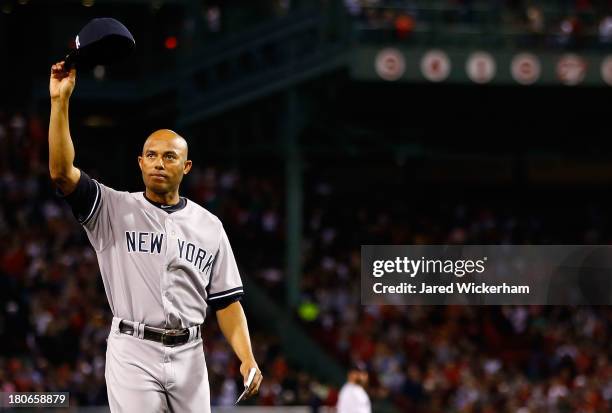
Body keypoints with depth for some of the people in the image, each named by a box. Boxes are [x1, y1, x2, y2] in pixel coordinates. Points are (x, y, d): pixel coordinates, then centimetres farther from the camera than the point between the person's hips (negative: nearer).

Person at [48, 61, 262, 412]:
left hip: (188, 356, 3)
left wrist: (247, 358, -3)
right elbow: (62, 171, -11)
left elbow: (226, 300, 10)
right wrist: (60, 100, -18)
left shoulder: (208, 225, 11)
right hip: (133, 354, -3)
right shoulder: (115, 209, 4)